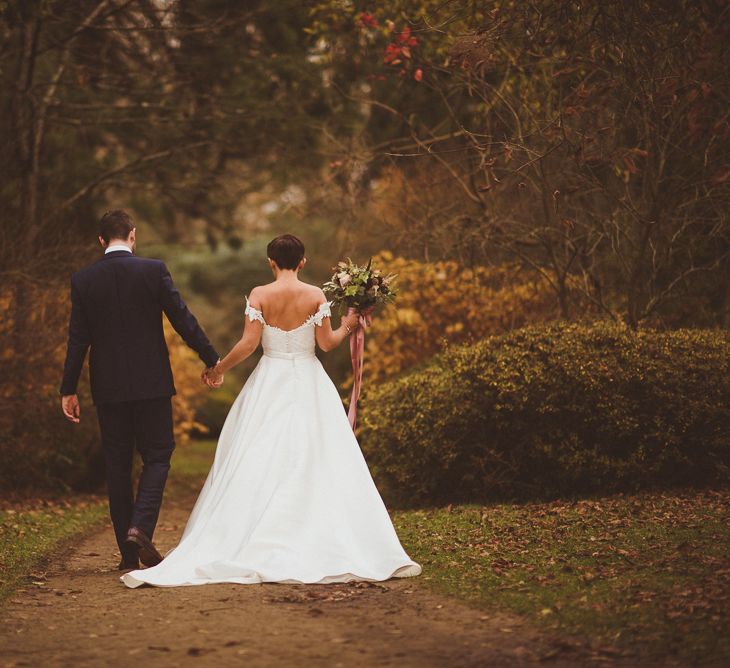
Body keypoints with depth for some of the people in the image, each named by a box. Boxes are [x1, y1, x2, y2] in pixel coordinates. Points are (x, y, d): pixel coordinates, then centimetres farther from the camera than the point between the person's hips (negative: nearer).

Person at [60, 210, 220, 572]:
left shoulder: (83, 280, 0)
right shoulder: (153, 270, -6)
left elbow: (78, 339, 1)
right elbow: (183, 319, -4)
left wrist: (68, 389, 7)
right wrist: (212, 360, 6)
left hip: (108, 386, 2)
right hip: (151, 382, -2)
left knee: (117, 465, 8)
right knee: (157, 457, 8)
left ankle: (128, 554, 10)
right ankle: (140, 527, -14)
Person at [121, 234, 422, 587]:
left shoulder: (259, 295, -5)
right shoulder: (315, 295, -3)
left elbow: (248, 343, -9)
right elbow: (327, 342, -4)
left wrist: (218, 368, 4)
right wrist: (348, 326, 15)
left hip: (269, 385, 0)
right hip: (309, 385, 0)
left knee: (256, 465, 3)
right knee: (319, 465, 2)